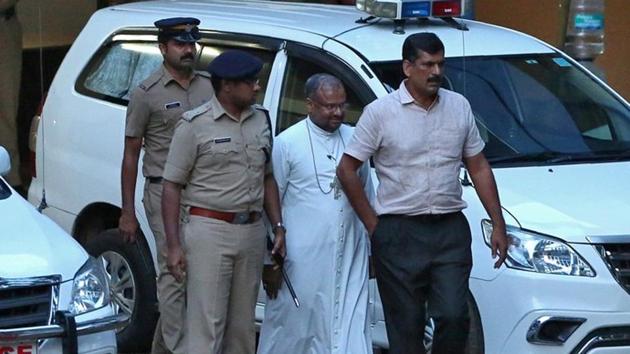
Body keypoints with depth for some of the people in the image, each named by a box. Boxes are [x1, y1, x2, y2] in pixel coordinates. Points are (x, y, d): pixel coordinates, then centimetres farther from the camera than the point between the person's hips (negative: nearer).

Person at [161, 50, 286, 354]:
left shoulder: (261, 120, 11)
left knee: (242, 323, 11)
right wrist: (174, 245, -13)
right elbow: (172, 186, -7)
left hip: (252, 231, 6)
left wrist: (278, 226, 10)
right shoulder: (195, 124, -7)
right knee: (206, 323, -8)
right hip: (209, 229, -6)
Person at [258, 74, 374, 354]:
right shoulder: (287, 142, -3)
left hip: (350, 256, 4)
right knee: (293, 324, 3)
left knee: (351, 326, 1)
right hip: (303, 257, -4)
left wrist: (369, 246, 15)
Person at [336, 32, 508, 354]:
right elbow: (346, 170, 0)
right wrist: (373, 225, -1)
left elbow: (478, 167, 13)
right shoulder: (380, 112, -3)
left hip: (450, 231, 2)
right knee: (406, 327, 2)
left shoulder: (459, 106, 8)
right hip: (399, 234, -2)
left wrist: (498, 224, 8)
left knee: (453, 317, -10)